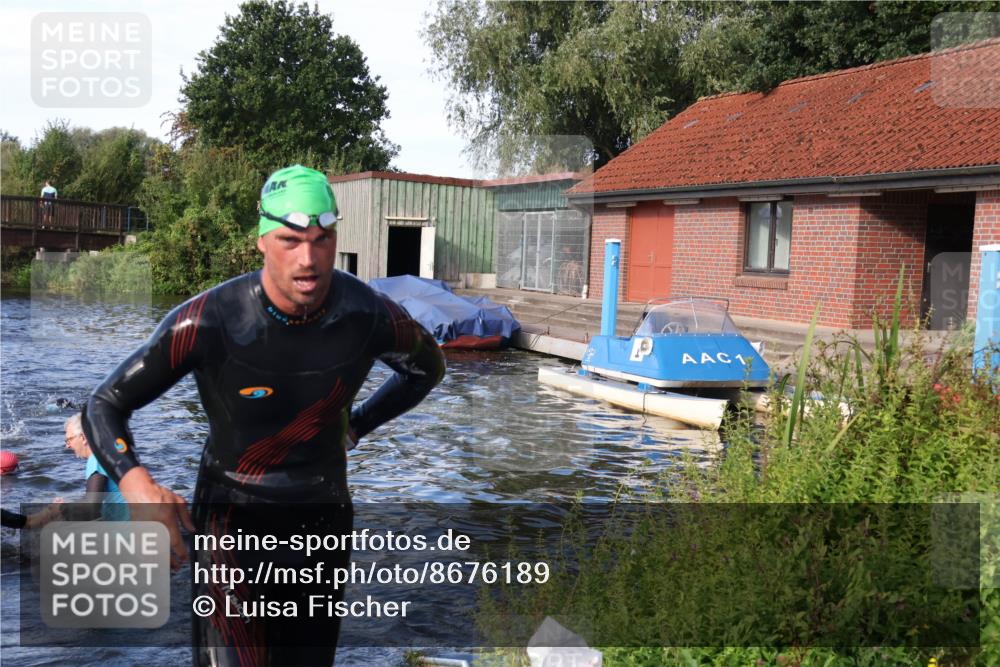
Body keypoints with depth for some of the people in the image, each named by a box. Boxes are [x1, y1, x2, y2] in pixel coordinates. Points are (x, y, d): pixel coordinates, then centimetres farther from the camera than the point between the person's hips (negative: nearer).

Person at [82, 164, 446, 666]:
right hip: (232, 521, -3)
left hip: (324, 518, 3)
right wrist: (135, 483, -30)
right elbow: (104, 405, -11)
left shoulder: (369, 317, -12)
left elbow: (427, 367, 11)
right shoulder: (209, 321, -20)